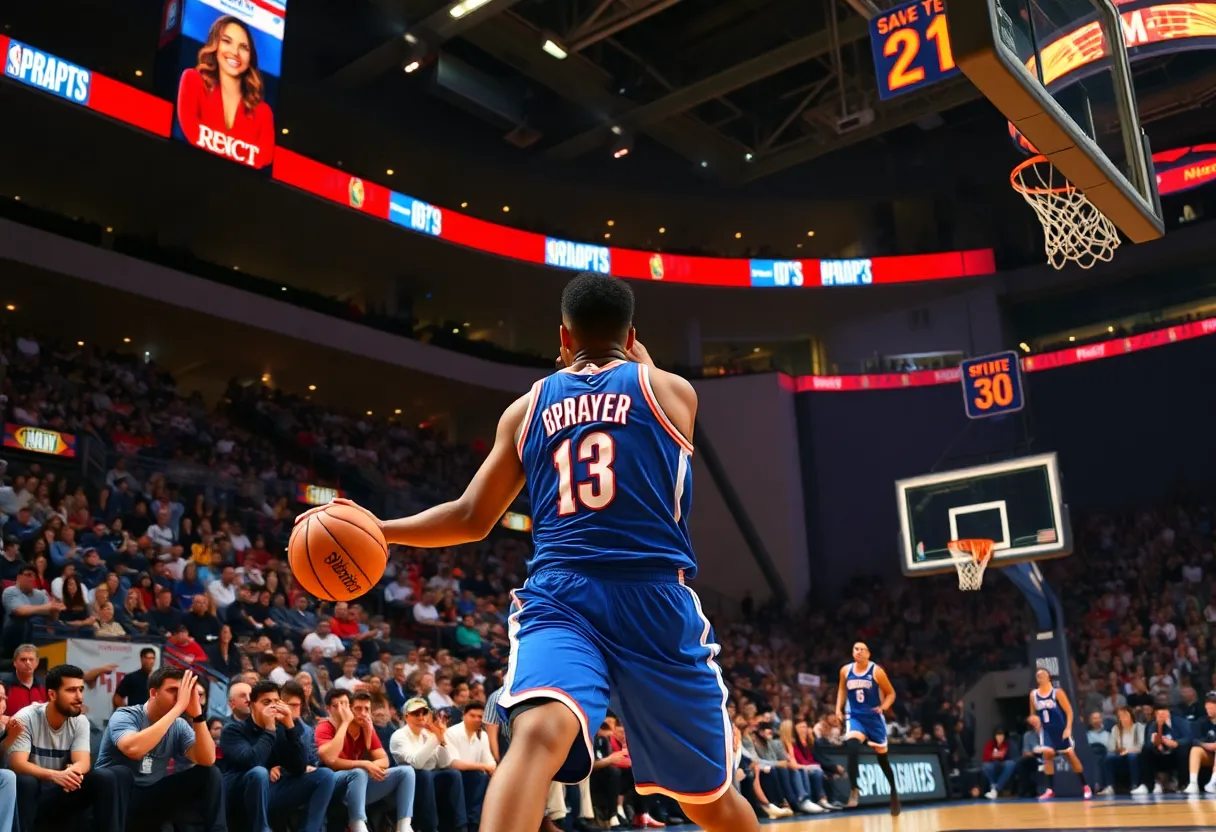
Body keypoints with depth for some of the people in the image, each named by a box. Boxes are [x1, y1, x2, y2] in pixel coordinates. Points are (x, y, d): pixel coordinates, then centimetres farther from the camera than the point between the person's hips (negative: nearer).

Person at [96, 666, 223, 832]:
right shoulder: (125, 716, -14)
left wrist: (197, 714, -22)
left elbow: (207, 760, -12)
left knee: (209, 774, -10)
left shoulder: (179, 726, 1)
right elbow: (134, 749, -37)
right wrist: (178, 708, -34)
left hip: (153, 796, 5)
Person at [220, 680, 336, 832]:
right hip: (240, 796, -5)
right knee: (259, 773, -36)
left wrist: (290, 725, -11)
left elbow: (299, 768, -5)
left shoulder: (282, 729, 7)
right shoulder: (233, 730, -6)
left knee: (325, 775, -7)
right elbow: (251, 762, -26)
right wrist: (269, 729, -17)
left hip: (272, 793, 5)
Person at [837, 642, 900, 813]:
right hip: (855, 717, 1)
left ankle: (893, 792, 33)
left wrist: (883, 707, -19)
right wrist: (839, 708, 3)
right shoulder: (845, 670, -1)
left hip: (874, 717, -1)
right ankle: (854, 791, -24)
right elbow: (842, 689, 16)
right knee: (852, 746, -28)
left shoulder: (876, 671, -10)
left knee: (882, 757, 10)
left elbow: (891, 693, -1)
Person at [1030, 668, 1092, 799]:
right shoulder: (1033, 694, 3)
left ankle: (1085, 786, 17)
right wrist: (1038, 727, 5)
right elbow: (1033, 714, 15)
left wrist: (1068, 728, -17)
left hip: (1061, 729, -2)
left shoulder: (1057, 692, -9)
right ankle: (1050, 789, -10)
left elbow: (1069, 711, -9)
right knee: (1047, 754, -14)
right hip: (1046, 730, 2)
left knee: (1071, 755, 3)